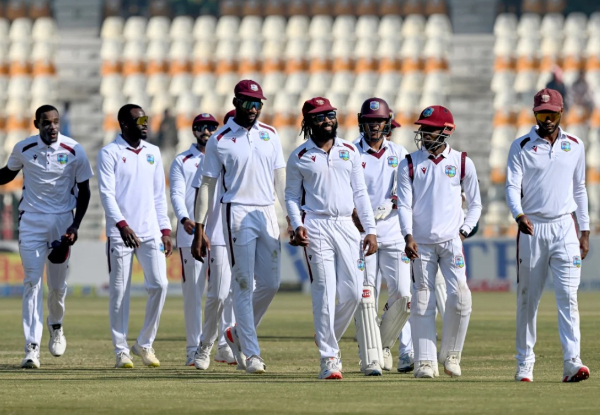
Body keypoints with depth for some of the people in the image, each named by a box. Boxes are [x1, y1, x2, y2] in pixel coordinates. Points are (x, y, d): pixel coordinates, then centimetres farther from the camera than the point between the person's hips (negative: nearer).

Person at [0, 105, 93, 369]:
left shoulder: (75, 151, -7)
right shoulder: (23, 149, -4)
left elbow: (84, 191, 1)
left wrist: (75, 226, -8)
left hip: (62, 220, 0)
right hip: (31, 221, 0)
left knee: (58, 284, 7)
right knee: (32, 283, -8)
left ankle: (56, 326, 39)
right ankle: (32, 348, -11)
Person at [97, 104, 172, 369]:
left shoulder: (153, 153, 14)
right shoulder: (109, 153, -1)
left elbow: (159, 195, 17)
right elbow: (106, 193, -10)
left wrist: (165, 230, 9)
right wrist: (122, 224, -22)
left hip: (150, 232, 4)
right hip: (120, 232, -4)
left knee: (159, 284, -7)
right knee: (119, 292, -1)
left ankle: (145, 344, 8)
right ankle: (121, 350, 6)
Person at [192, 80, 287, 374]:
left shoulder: (270, 135, 11)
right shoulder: (219, 140, -2)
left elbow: (280, 179, 14)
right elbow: (207, 185, 0)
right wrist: (199, 230, -4)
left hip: (267, 214, 5)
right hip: (238, 214, -5)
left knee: (271, 283, 3)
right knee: (244, 284, -6)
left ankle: (238, 334, 24)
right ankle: (251, 353, -4)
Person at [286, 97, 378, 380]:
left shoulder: (350, 151, 12)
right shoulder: (299, 157, 3)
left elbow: (360, 193, 12)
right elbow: (291, 195, 7)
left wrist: (370, 230, 5)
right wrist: (297, 225, -11)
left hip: (347, 226, 4)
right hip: (316, 226, -4)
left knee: (352, 292, -1)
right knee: (324, 293, -9)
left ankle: (328, 339, 23)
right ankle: (328, 359, -6)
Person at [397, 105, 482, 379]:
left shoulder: (462, 163, 5)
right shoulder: (410, 164, 5)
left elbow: (475, 204, 13)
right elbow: (404, 204, 0)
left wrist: (464, 231, -1)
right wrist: (408, 236, -14)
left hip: (451, 241, -1)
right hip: (421, 243, 1)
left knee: (460, 297, -13)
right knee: (422, 302, -1)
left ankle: (450, 354, 4)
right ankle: (425, 361, 3)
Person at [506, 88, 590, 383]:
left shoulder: (574, 146, 10)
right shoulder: (521, 147, 1)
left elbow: (579, 190, 16)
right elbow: (512, 186, -8)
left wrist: (584, 232, 13)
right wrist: (519, 215, -27)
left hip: (565, 227, 1)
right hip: (532, 228, -1)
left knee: (568, 295, -10)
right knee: (527, 297, 4)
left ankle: (572, 363, -17)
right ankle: (524, 364, 13)